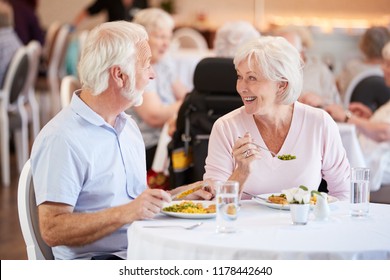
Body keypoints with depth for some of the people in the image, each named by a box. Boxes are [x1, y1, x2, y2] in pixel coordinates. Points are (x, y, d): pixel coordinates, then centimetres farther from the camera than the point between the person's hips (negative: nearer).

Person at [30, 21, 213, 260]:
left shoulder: (129, 126, 17)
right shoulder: (61, 139, -13)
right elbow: (52, 231, -18)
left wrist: (178, 195, 9)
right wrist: (127, 213, -25)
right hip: (95, 259, -8)